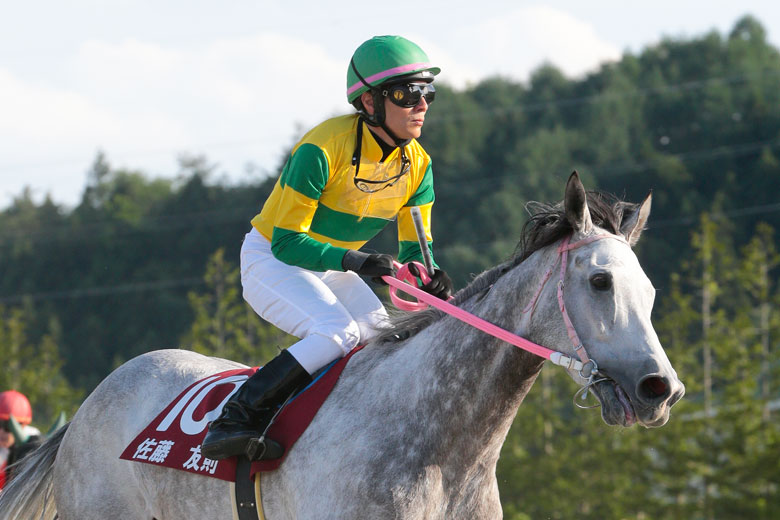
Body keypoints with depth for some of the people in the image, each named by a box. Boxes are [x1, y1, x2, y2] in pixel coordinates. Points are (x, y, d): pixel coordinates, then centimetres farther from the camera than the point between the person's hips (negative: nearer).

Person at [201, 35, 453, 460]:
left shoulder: (417, 164, -7)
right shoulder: (322, 149, -28)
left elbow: (414, 247, 0)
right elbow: (287, 241, -27)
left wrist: (429, 277, -25)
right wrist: (354, 260, -40)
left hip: (332, 267, 7)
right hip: (271, 259, -7)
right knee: (338, 333, -30)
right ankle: (234, 421, -28)